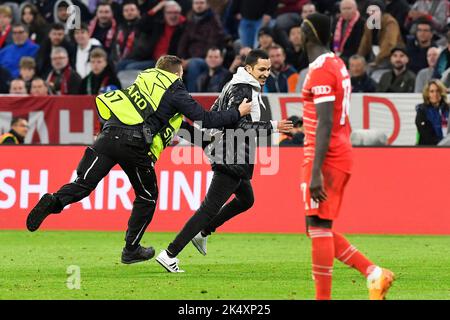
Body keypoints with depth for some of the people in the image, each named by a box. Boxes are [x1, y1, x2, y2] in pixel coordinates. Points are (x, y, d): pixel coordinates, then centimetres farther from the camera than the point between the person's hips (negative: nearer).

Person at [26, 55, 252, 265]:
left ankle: (54, 201, -31)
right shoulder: (176, 92, 11)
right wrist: (238, 113, 20)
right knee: (147, 196, 17)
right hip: (134, 144, -4)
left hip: (110, 133, 4)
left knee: (83, 184, 0)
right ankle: (131, 250, 20)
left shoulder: (145, 78, 27)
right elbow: (206, 120, 8)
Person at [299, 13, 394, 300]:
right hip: (342, 155, 10)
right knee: (319, 229, 13)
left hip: (325, 157, -10)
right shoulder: (338, 65, 16)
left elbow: (325, 125, -21)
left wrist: (315, 173, -24)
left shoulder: (320, 70, -14)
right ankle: (374, 273, 8)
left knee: (319, 227, -8)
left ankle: (323, 298, -9)